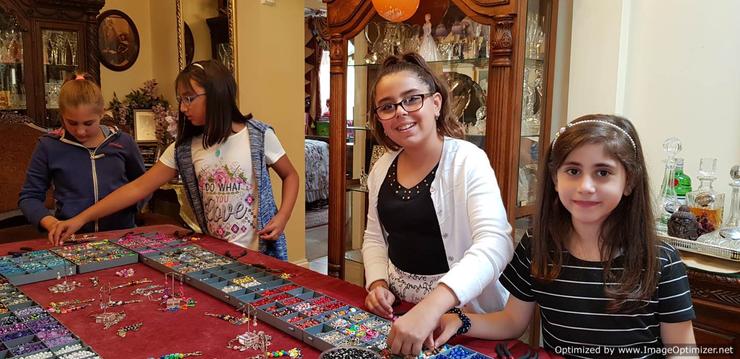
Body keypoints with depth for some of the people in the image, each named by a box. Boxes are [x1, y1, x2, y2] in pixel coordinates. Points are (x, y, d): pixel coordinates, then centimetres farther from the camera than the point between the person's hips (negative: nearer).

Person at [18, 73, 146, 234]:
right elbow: (29, 196, 11)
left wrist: (130, 203, 1)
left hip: (121, 233, 0)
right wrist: (51, 222, -8)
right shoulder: (48, 146, 5)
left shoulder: (123, 142, 7)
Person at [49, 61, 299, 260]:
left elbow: (290, 176, 4)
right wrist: (81, 218, -8)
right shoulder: (183, 149, 0)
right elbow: (139, 187, -2)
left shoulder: (259, 136, -8)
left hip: (261, 252, -2)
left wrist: (282, 217, -13)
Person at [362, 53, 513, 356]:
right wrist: (378, 283, -4)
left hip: (463, 312, -4)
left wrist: (431, 307, -42)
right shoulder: (382, 168, 3)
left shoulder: (468, 161, -16)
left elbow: (495, 243, -29)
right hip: (397, 310, 4)